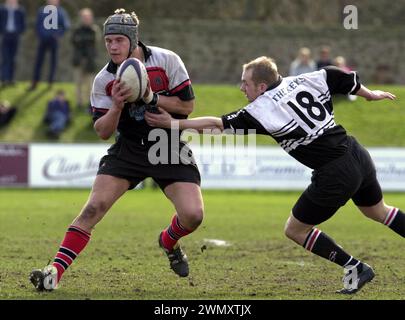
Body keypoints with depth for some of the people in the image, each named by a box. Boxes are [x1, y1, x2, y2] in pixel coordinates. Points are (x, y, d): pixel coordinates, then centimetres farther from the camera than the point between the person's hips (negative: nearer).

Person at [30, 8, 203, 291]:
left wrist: (151, 98, -21)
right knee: (94, 208, -16)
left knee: (193, 215, -16)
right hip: (129, 149, 1)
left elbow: (187, 105, -8)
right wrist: (116, 106, -23)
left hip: (170, 150, -1)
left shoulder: (167, 61, -11)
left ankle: (169, 242, 21)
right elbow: (103, 132, -4)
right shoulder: (104, 80, -6)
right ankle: (55, 272, -16)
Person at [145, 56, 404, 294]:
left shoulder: (261, 111, -10)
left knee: (295, 230, 11)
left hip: (335, 175, -7)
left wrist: (175, 123, -1)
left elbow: (217, 125, -8)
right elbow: (345, 78, 13)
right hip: (359, 156, 8)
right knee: (378, 211, 32)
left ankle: (355, 268, 14)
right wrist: (370, 94, 31)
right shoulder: (303, 81, 6)